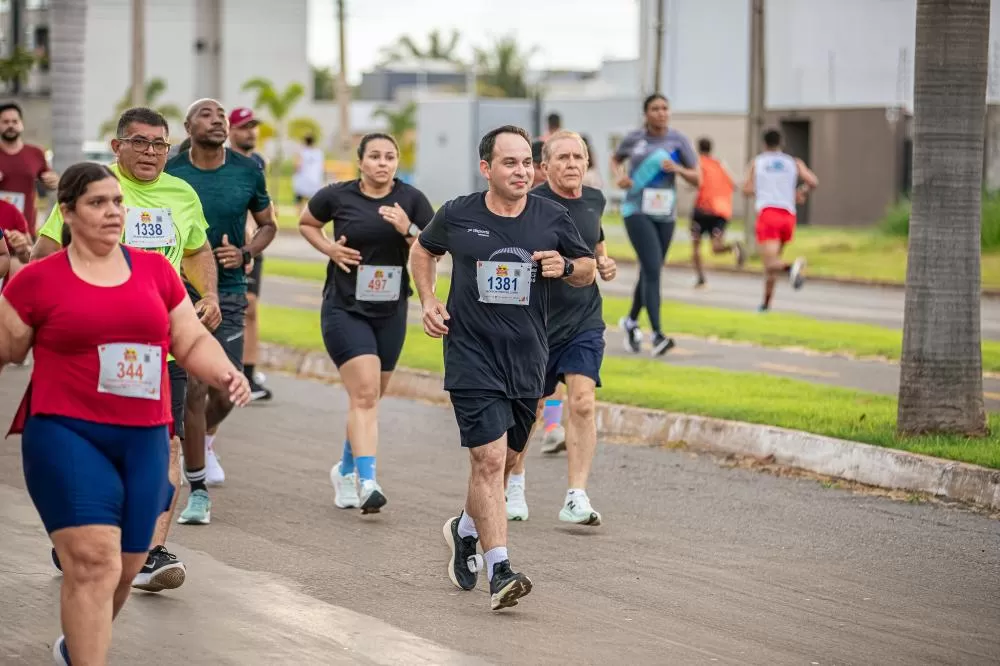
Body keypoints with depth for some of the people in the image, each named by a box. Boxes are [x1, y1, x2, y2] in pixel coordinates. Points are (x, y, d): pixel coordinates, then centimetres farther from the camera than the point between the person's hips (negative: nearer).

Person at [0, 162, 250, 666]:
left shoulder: (156, 269, 9)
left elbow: (193, 342, 12)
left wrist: (225, 374, -5)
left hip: (144, 438, 5)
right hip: (66, 434, -4)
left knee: (126, 567, 12)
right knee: (93, 562, -17)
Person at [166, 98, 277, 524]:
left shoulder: (248, 172, 2)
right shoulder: (169, 172, -5)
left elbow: (268, 225, 13)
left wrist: (245, 253, -6)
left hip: (228, 294, 2)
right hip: (180, 294, -2)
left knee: (226, 393, 3)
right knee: (193, 390, -8)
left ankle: (205, 440, 41)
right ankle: (198, 492, 3)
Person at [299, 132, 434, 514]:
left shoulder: (411, 200, -2)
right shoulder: (337, 196, -4)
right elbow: (307, 224, 15)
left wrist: (408, 230, -20)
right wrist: (330, 249, -3)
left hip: (391, 313, 3)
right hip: (345, 310, -3)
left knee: (370, 398, 14)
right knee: (364, 393, -18)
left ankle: (345, 470, 35)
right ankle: (367, 482, -24)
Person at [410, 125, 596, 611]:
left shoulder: (553, 219, 0)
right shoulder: (457, 216, -3)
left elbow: (588, 269, 13)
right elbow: (422, 251, 17)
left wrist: (564, 267, -9)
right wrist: (428, 302, 4)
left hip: (527, 360, 3)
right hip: (472, 358, -3)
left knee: (503, 461, 15)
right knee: (489, 459, -15)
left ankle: (466, 529, 44)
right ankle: (499, 571, -17)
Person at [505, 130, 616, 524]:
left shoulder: (594, 200, 5)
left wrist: (605, 263, 6)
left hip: (585, 322, 3)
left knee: (582, 404, -13)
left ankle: (576, 499, -12)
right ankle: (514, 486, 34)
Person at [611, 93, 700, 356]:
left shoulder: (678, 140, 0)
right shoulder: (634, 139, 0)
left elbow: (697, 179, 0)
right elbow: (615, 160, 20)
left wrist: (678, 169, -18)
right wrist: (619, 175, -1)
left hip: (665, 215, 3)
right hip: (637, 212, -3)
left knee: (650, 272, 15)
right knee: (652, 269, -17)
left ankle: (631, 320, 41)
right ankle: (657, 335, -22)